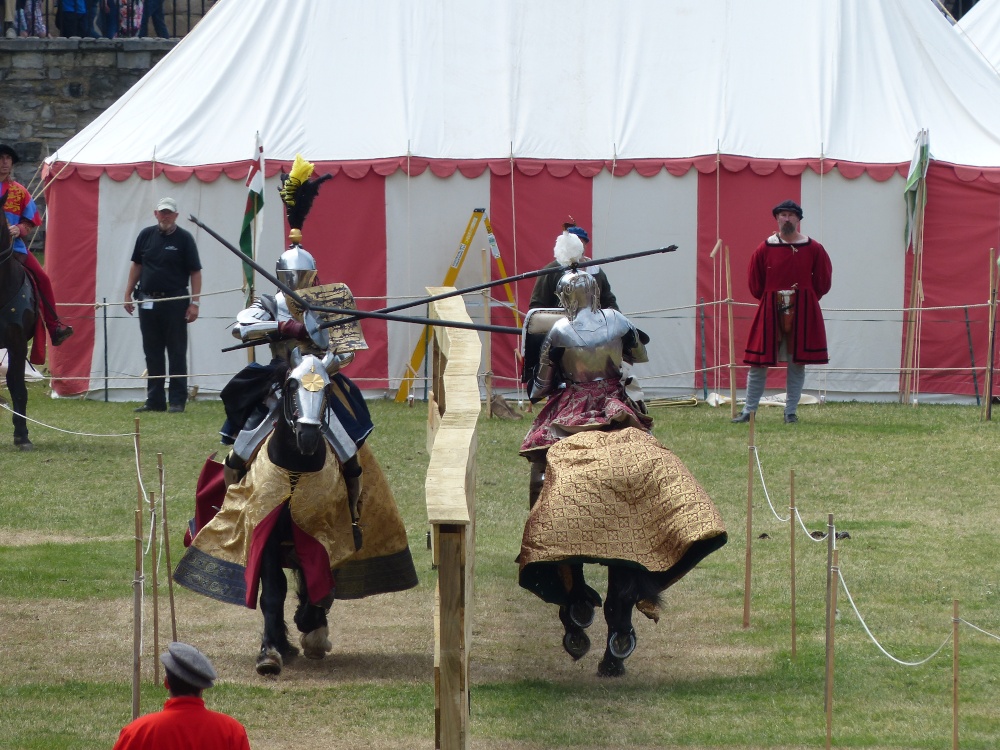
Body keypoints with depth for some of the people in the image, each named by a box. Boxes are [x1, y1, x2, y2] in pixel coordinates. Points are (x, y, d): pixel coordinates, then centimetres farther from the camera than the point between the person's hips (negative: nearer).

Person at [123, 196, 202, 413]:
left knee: (177, 354, -1)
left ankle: (177, 401, 1)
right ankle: (155, 400, 15)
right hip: (148, 302, 4)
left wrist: (195, 303, -10)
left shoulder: (184, 239, -3)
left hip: (175, 303, -4)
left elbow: (195, 272, -3)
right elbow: (136, 265, 16)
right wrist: (128, 294, 11)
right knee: (152, 354, 9)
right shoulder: (146, 235, 8)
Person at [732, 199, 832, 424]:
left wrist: (804, 300, 7)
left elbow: (823, 281, 7)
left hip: (802, 313, 0)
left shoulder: (814, 249, 1)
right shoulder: (765, 249, 0)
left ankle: (791, 412, 10)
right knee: (758, 363, 0)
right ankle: (749, 410, 9)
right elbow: (755, 284, 7)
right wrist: (770, 300, 7)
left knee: (797, 363, 3)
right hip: (770, 312, 0)